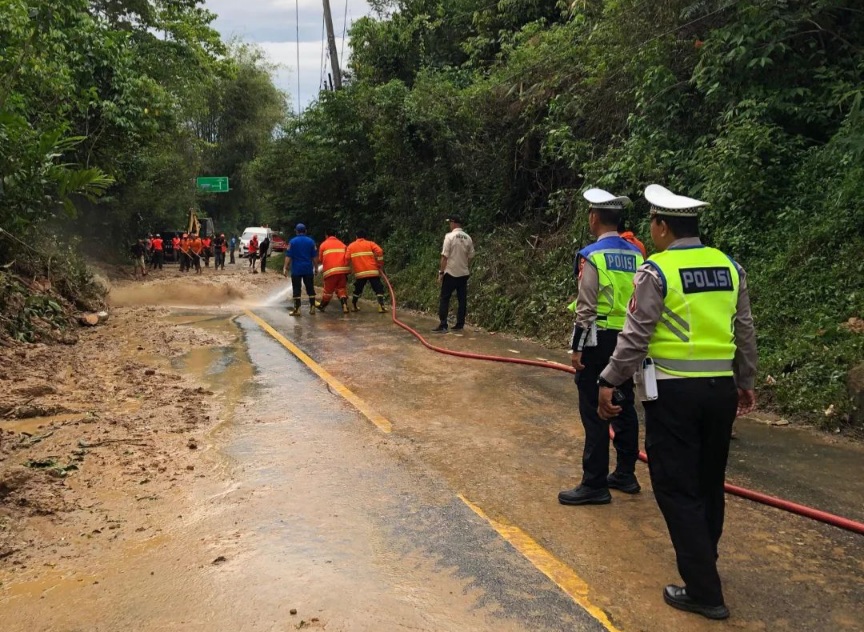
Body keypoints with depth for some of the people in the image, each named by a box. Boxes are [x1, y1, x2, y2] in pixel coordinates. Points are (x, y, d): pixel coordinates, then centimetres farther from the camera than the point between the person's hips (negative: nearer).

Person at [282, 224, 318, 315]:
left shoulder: (292, 241, -3)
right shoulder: (311, 241, 4)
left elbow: (288, 256, -7)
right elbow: (315, 256, 5)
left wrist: (285, 267, -5)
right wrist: (316, 267, 13)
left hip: (296, 269, -2)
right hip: (308, 269, 2)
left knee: (296, 289, 1)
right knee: (310, 288, 10)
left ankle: (297, 309, -1)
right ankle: (312, 308, 10)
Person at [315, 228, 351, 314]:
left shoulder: (324, 244, 6)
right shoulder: (342, 245, 14)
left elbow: (321, 259, 9)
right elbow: (347, 257, 7)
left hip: (330, 270, -2)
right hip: (343, 269, 2)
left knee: (328, 290, 11)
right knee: (342, 289, 11)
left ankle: (322, 306, 29)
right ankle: (344, 305, -6)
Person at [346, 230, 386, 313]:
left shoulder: (351, 246, 14)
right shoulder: (370, 244, 8)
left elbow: (346, 259, 6)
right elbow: (379, 252, -8)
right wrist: (380, 264, 1)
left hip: (359, 273, 3)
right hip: (372, 271, -2)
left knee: (357, 290, 22)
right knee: (379, 289, 0)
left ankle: (353, 306, 27)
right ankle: (381, 307, -13)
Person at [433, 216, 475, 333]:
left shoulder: (450, 236, -11)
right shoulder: (468, 238, 5)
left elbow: (444, 257, -13)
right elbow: (470, 257, 8)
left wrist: (441, 272, -9)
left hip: (451, 273, -5)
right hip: (464, 273, 5)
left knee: (444, 299, -1)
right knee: (462, 299, 9)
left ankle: (443, 325, -6)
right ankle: (460, 325, 12)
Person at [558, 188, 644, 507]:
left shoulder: (592, 255, -14)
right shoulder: (636, 255, 7)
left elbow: (586, 308, -16)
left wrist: (577, 347, -11)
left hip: (598, 341, -7)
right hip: (628, 342, 7)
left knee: (594, 413, -2)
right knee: (624, 407, 15)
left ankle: (594, 485, 4)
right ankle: (625, 474, 26)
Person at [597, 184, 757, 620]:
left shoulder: (656, 271, -10)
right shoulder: (729, 266, 7)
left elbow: (636, 337, -14)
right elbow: (745, 332, 12)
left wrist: (609, 382, -5)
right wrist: (745, 382, 23)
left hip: (674, 391, -6)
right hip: (721, 388, 6)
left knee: (677, 489, 3)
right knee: (709, 483, 19)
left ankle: (704, 592, 6)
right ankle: (702, 564, 36)